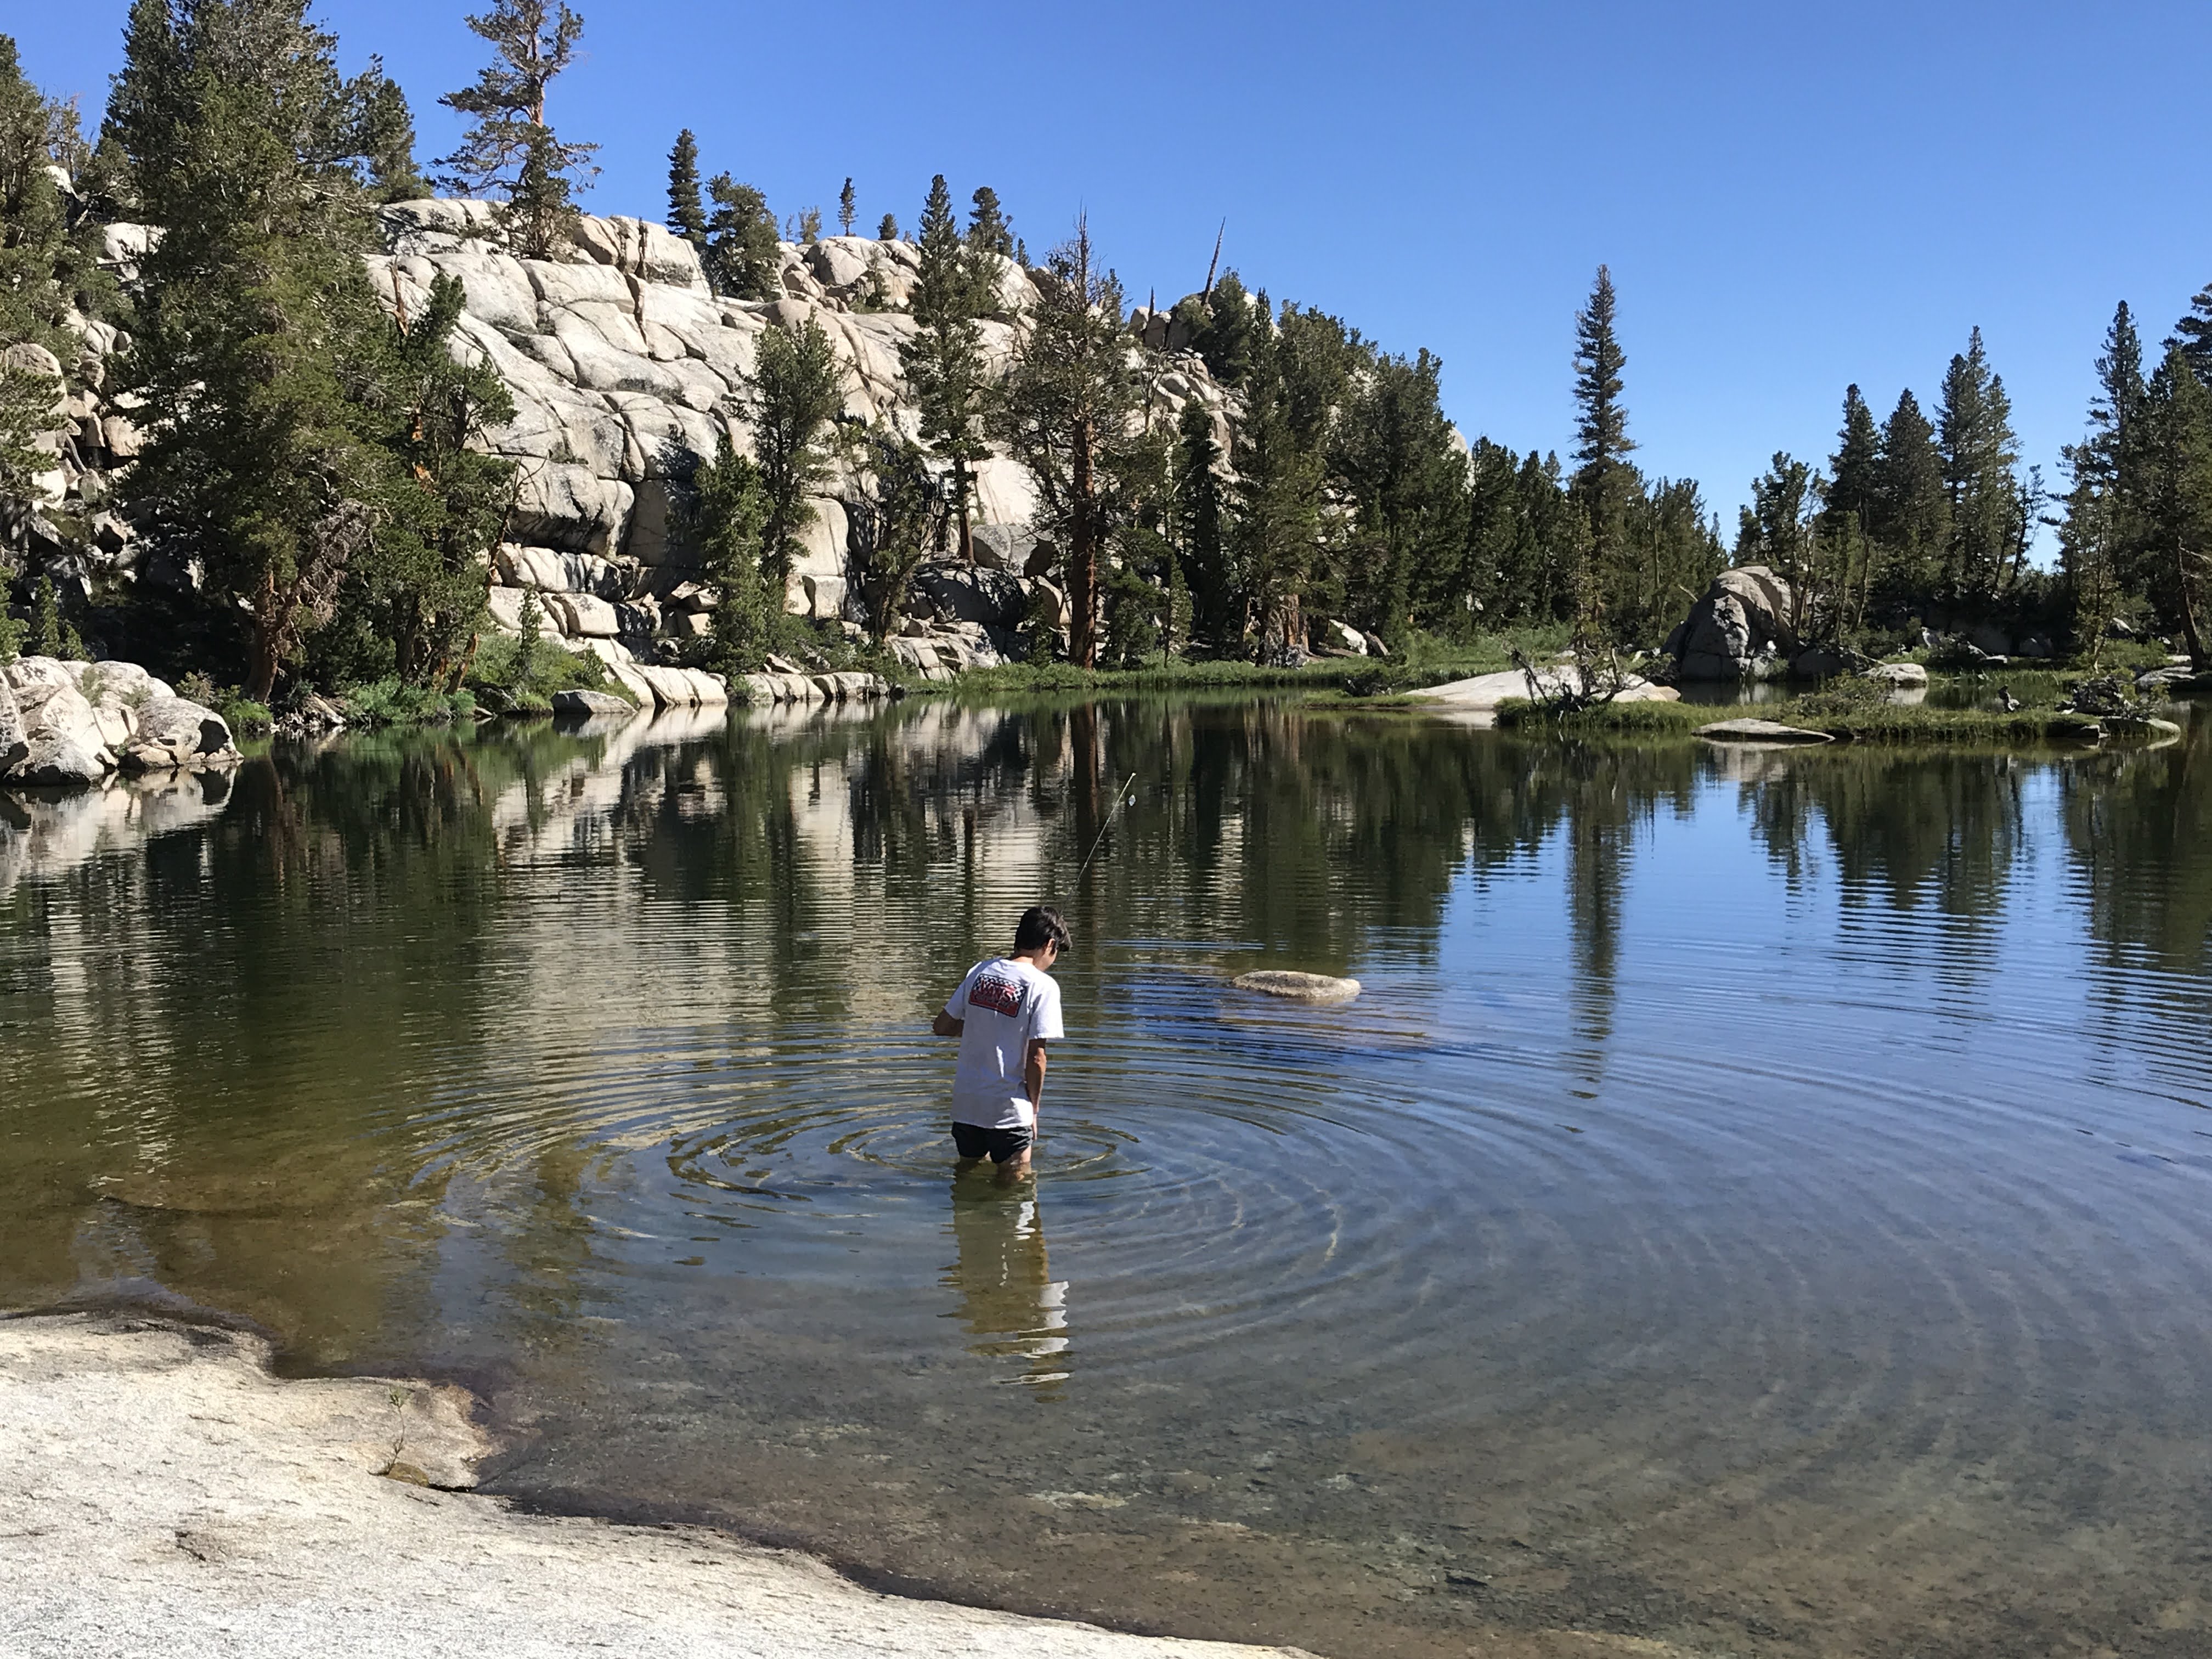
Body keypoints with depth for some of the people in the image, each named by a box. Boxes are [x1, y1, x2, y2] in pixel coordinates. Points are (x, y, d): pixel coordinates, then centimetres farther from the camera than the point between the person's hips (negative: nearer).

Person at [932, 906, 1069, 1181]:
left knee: (969, 1174, 22)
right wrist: (1033, 1109, -2)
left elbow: (941, 1027, 8)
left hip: (965, 1101, 5)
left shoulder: (981, 970, 4)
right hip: (1008, 1107, -5)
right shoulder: (1043, 986, -12)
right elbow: (1036, 1058, -14)